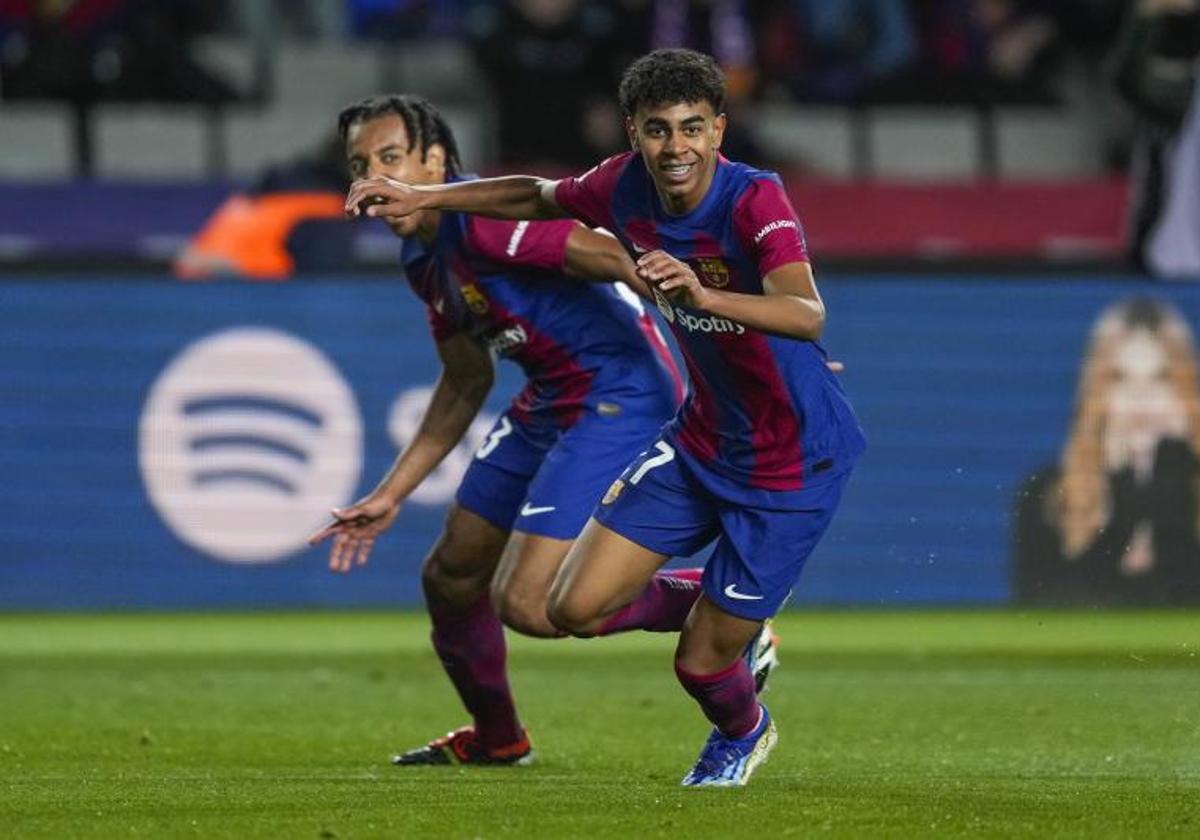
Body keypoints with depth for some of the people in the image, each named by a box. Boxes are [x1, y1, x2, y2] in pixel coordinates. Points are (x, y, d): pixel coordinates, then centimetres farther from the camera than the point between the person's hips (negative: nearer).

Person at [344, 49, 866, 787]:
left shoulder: (755, 200, -28)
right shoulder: (627, 188, -9)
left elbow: (807, 315, -45)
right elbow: (538, 199, 14)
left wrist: (702, 295, -60)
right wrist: (424, 198, 5)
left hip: (793, 463, -6)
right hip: (700, 442, 6)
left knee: (701, 663, 1)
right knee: (576, 608, -2)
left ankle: (743, 733, 38)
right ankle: (716, 607, 27)